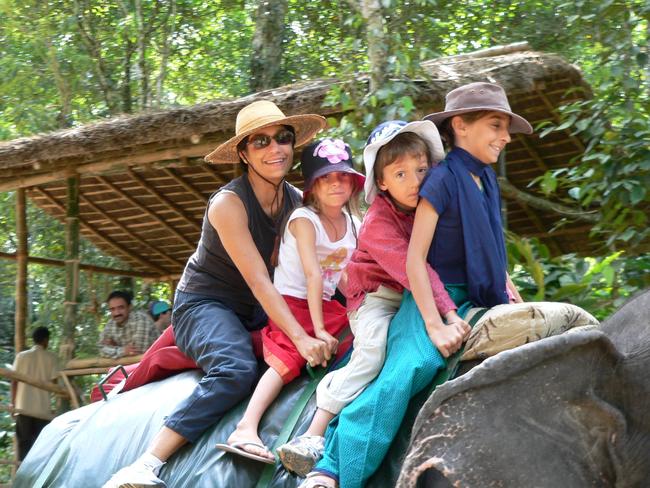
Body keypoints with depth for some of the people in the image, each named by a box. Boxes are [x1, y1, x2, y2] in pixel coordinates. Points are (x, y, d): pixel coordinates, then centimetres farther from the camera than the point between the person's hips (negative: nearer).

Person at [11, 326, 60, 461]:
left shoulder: (21, 356, 4)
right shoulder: (51, 357, 0)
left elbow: (14, 382, 4)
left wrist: (13, 403, 11)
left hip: (24, 407, 1)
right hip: (43, 409, -1)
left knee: (24, 443, 6)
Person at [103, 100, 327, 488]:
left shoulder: (297, 201, 1)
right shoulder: (228, 204, -20)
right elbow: (258, 280, -26)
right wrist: (300, 338, -34)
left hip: (258, 312, 7)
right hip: (205, 305, -7)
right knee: (238, 369, -35)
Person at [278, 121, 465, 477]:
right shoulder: (378, 223, -19)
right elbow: (413, 269, -30)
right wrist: (448, 312, -38)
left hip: (413, 299, 8)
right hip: (376, 297, -8)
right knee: (372, 353, -30)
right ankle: (314, 435, -32)